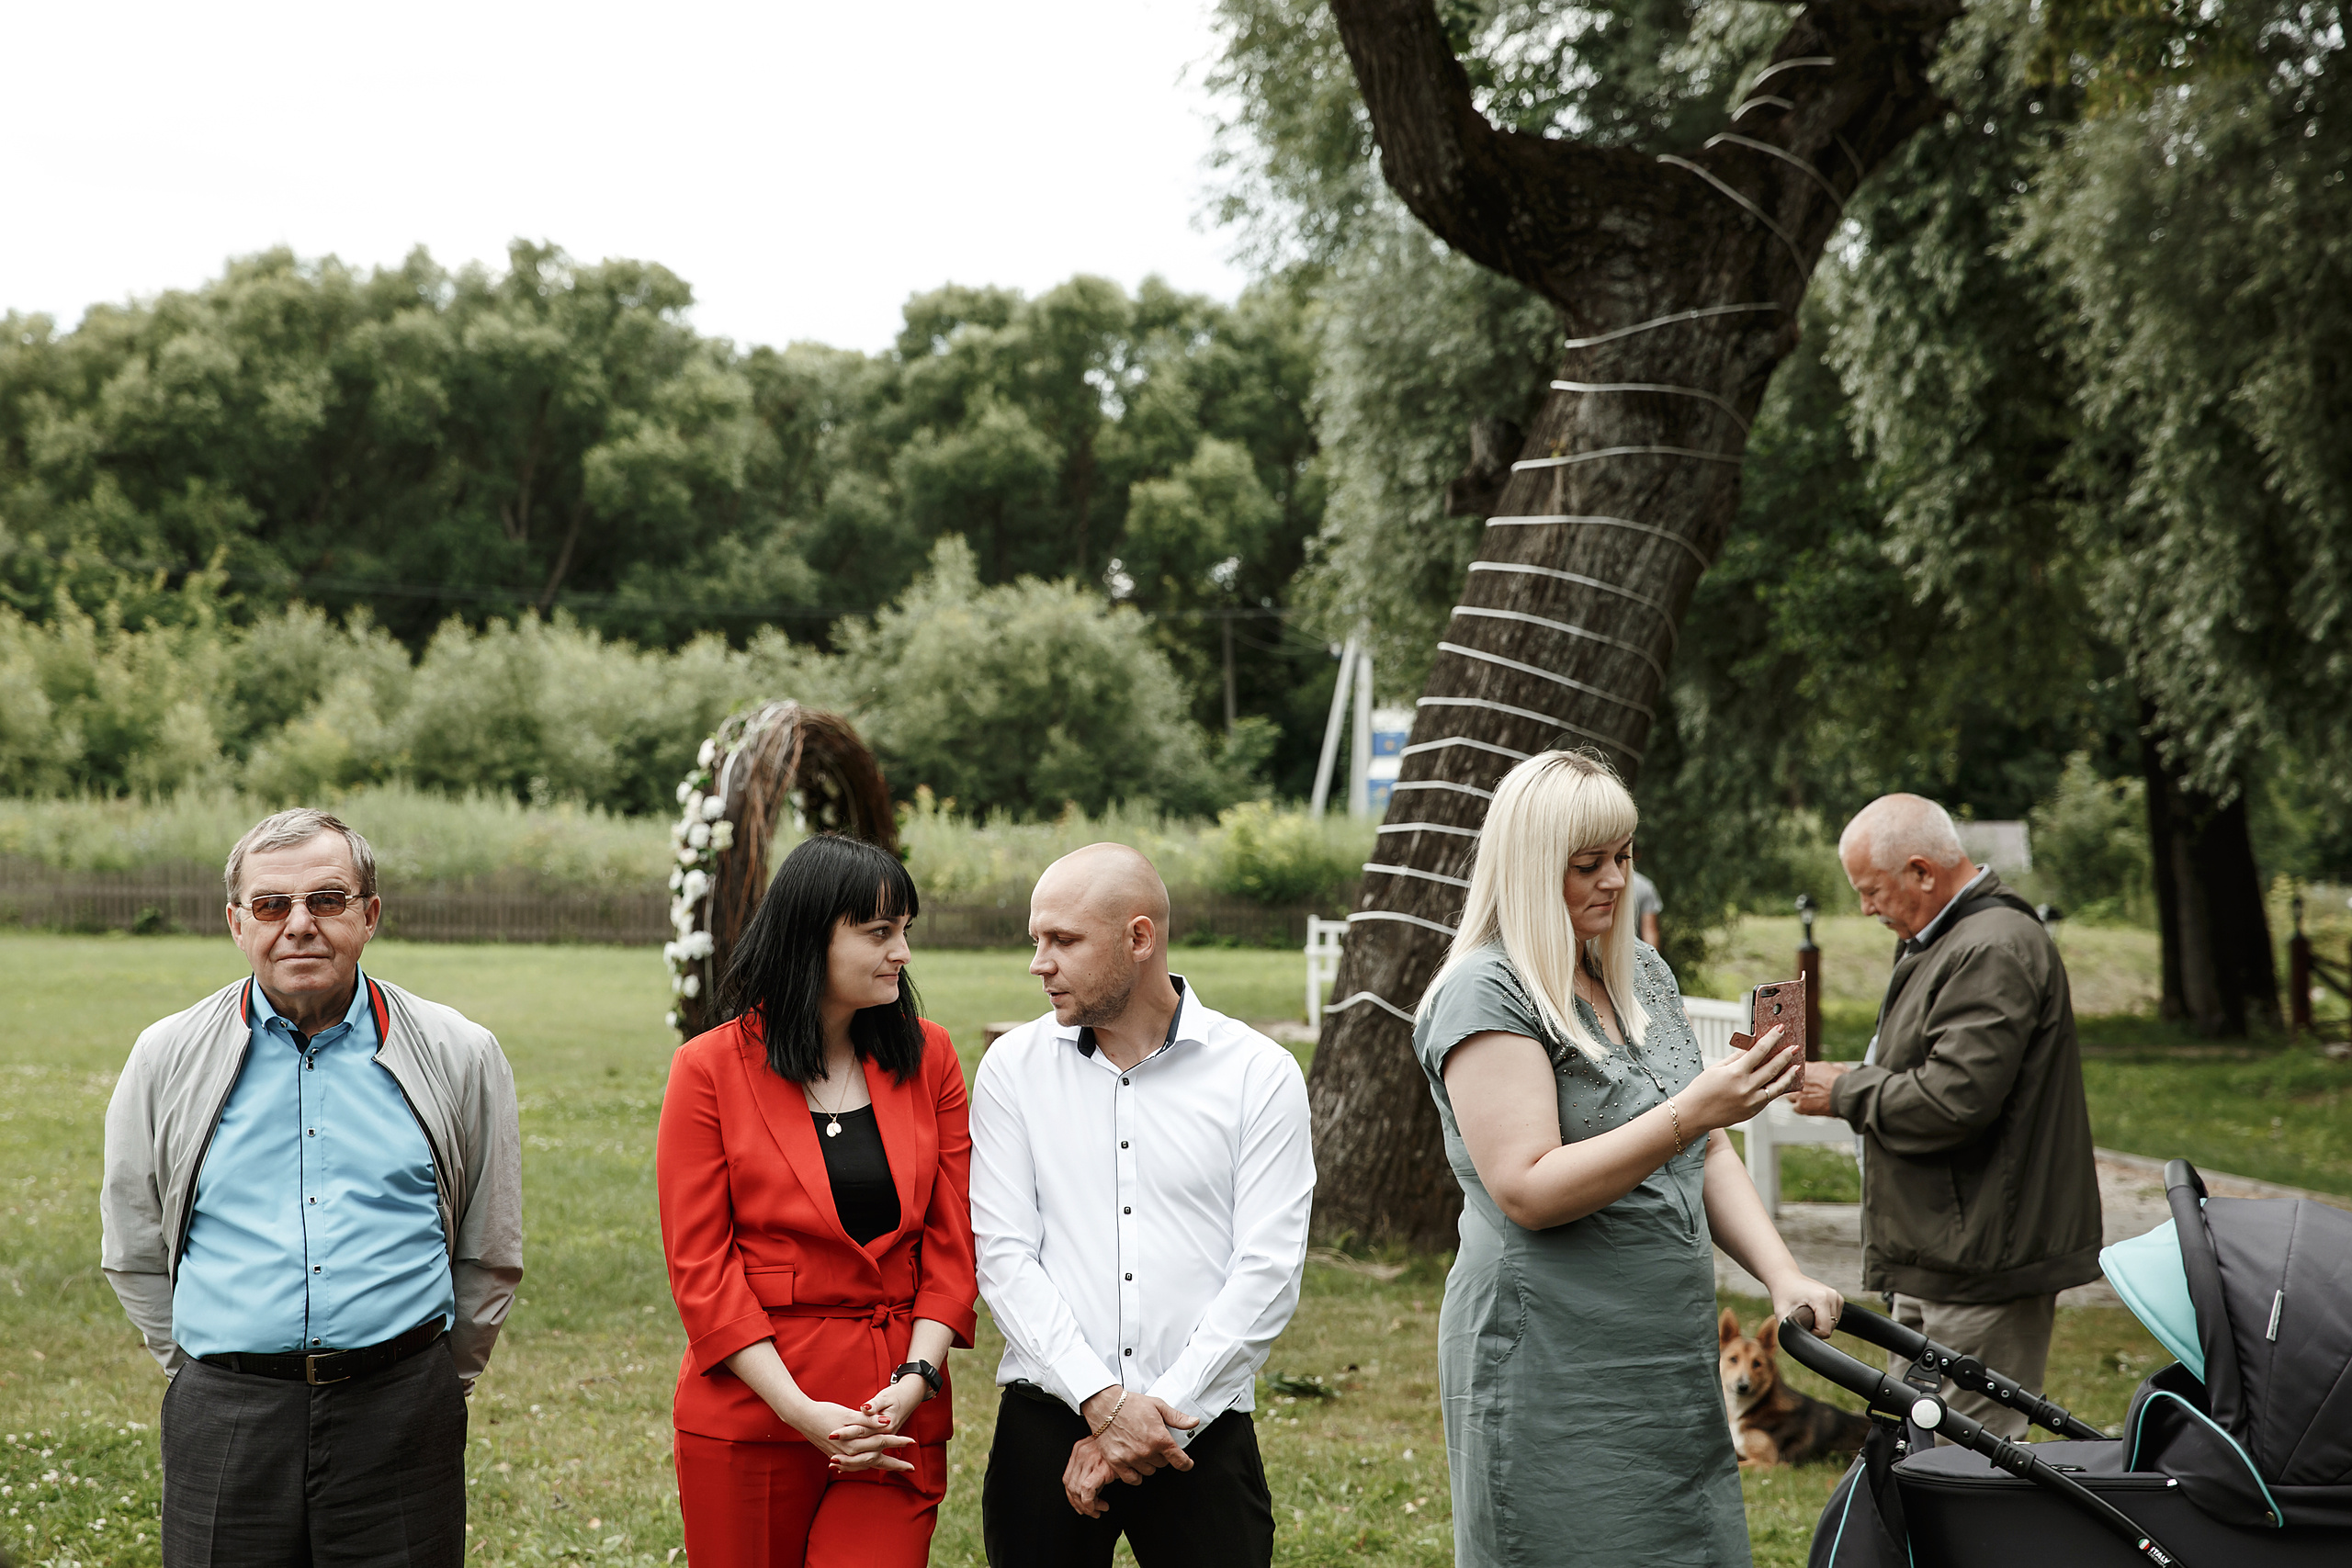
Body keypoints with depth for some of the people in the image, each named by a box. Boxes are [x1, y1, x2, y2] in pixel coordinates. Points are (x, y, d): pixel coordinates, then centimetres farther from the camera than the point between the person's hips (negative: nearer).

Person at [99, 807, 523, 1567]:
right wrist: (201, 1374, 12)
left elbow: (488, 1255, 12)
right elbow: (135, 1254, 14)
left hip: (400, 1412, 0)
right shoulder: (168, 1058, 5)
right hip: (224, 1416, 1)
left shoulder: (458, 1056, 4)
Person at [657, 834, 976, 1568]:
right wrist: (800, 1411, -14)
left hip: (895, 1417, 2)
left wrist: (917, 1378, -10)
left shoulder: (927, 1056, 6)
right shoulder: (711, 1068, -3)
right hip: (746, 1415, -1)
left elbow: (952, 1239, 5)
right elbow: (700, 1265, -6)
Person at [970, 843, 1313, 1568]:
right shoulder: (1013, 1067, 4)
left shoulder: (1259, 1074, -1)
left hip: (1200, 1428, -1)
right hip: (1046, 1419, 1)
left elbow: (1267, 1272, -6)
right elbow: (1003, 1255, -2)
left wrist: (1159, 1417, -12)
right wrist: (1104, 1402, -12)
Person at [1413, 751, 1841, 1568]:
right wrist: (1691, 1110, -26)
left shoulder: (1645, 974, 14)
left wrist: (1782, 1277, 3)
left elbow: (1707, 1155, 17)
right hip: (1550, 1373, -7)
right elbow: (1528, 1190, -20)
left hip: (1673, 1362, 7)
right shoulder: (1484, 994, -11)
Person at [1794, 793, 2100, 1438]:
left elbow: (1952, 1100, -26)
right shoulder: (1954, 939, 16)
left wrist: (1846, 1093, -12)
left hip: (1981, 1262, -11)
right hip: (1940, 1254, 11)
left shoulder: (1993, 952, -19)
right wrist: (1858, 1076, 9)